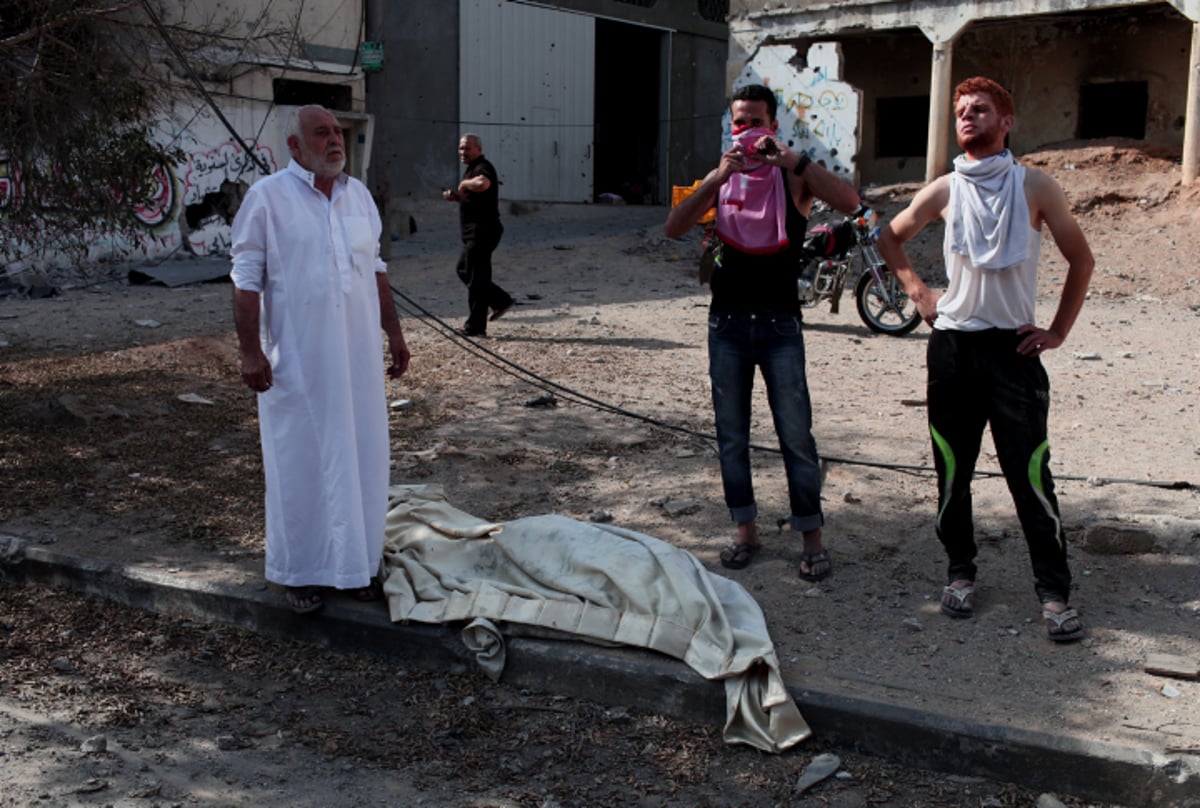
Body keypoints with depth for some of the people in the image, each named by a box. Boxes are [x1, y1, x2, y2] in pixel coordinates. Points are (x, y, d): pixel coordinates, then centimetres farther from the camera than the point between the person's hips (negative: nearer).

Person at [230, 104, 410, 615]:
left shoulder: (357, 194, 10)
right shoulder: (268, 197, -7)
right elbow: (246, 277, -9)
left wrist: (394, 332, 14)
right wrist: (250, 351, -15)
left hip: (357, 353, 5)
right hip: (297, 358, -5)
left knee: (360, 455, 10)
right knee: (300, 460, 4)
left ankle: (355, 562, 24)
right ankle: (300, 572, 16)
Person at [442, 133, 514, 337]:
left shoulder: (482, 168, -15)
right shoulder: (472, 169, 18)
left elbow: (483, 184, -40)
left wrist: (464, 183, -22)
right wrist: (456, 196, 13)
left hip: (483, 232, -11)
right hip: (474, 233, 11)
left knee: (475, 277, -6)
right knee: (463, 270, 18)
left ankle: (475, 326, 1)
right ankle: (501, 300, 21)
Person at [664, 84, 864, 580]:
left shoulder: (793, 176, -1)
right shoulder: (721, 177, 8)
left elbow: (850, 203, -19)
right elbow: (674, 227, -7)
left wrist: (793, 159, -24)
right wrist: (720, 176, -18)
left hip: (779, 323, -3)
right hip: (727, 321, 3)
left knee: (796, 435, -3)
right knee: (730, 435, 8)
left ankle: (812, 538, 7)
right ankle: (746, 530, 21)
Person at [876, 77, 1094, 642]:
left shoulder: (1034, 187, 0)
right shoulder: (945, 190, 5)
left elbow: (1080, 258, 7)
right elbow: (890, 238, 20)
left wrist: (1058, 330, 3)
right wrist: (918, 292, 9)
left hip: (1013, 347, -2)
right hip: (953, 346, 2)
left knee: (1030, 474, -5)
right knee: (952, 473, 7)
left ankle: (1055, 592, 3)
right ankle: (960, 573, 22)